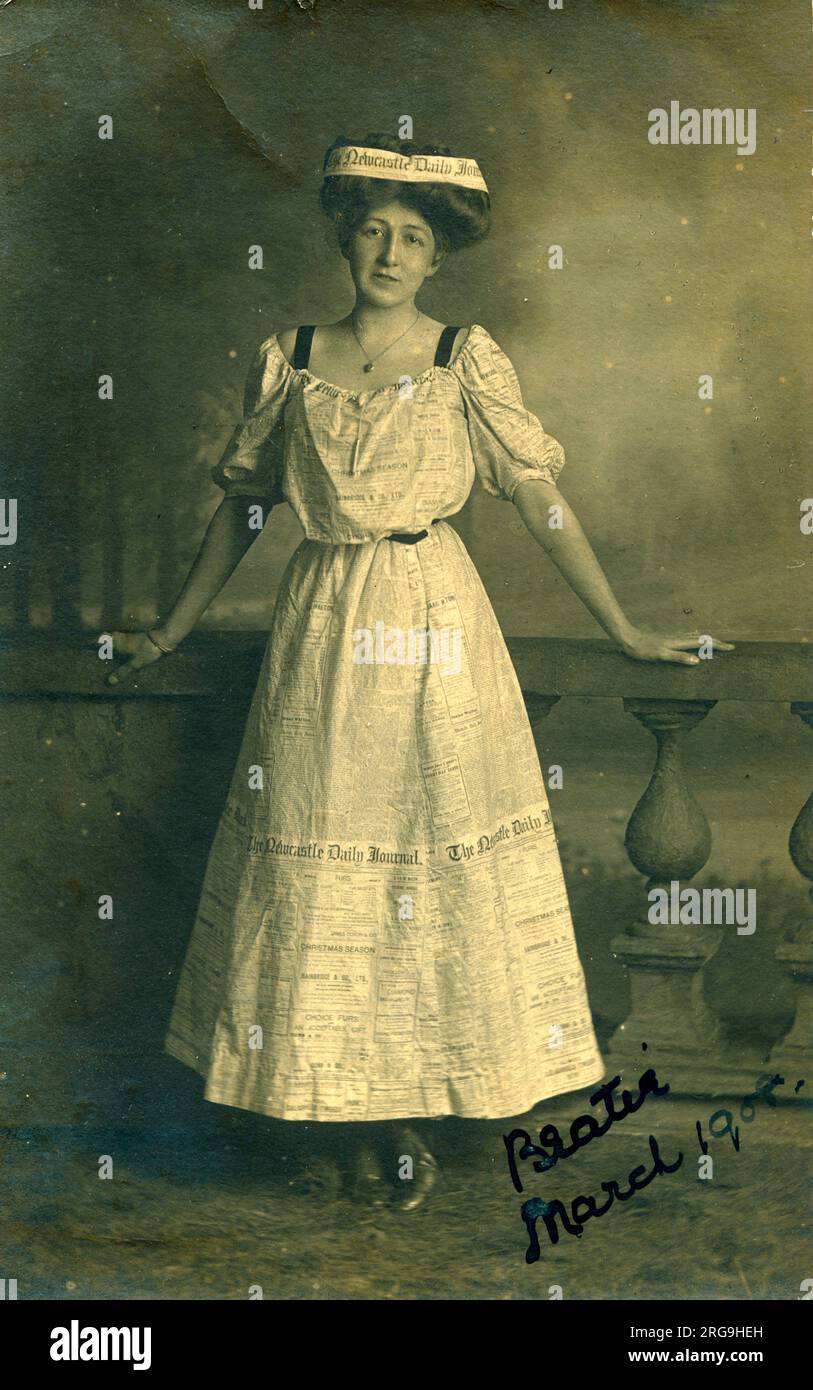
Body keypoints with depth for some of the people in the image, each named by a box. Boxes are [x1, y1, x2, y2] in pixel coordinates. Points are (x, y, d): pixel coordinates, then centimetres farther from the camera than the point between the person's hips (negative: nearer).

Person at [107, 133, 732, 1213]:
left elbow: (540, 498, 0)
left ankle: (418, 1107, 16)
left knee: (437, 859, 1)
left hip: (434, 632, -2)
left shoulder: (466, 361, -1)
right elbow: (243, 504, 14)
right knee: (318, 861, 4)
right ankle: (356, 1110, 18)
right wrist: (175, 628, 18)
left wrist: (624, 630, 0)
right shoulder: (290, 361, 6)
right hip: (322, 628, 2)